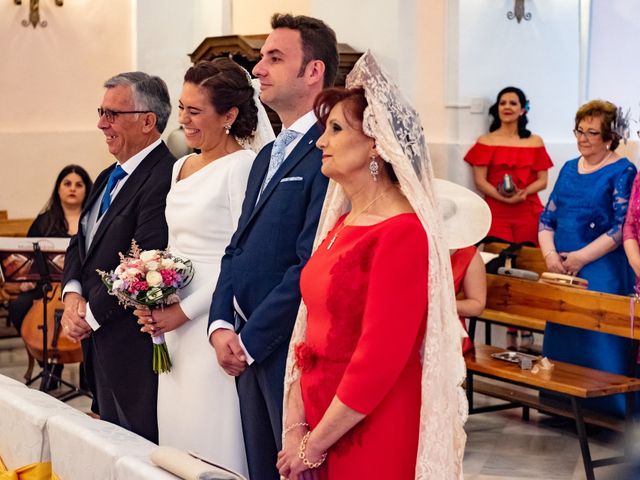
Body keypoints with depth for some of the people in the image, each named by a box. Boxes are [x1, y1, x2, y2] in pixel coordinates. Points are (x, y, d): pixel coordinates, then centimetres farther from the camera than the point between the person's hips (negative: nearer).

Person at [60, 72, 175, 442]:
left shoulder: (163, 179, -20)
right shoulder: (108, 178, 14)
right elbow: (81, 245, 17)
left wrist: (90, 315, -14)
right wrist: (73, 296, -2)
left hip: (134, 344, -10)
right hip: (98, 341, 10)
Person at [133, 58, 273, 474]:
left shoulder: (243, 166, -12)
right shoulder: (181, 166, 13)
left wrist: (186, 311, -14)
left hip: (215, 324, -8)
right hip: (174, 325, 8)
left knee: (212, 436, -3)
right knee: (177, 427, 12)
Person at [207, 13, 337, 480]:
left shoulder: (327, 152, -15)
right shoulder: (268, 155, 17)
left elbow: (310, 265, -21)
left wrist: (250, 340, -14)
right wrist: (222, 326, 2)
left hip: (292, 350, -9)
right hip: (248, 347, 9)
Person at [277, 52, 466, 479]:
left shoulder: (402, 233, -17)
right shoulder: (340, 224, 8)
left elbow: (378, 362, -20)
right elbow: (312, 333, 9)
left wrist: (312, 446, -12)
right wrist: (295, 427, 0)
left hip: (372, 439, -7)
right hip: (319, 431, 7)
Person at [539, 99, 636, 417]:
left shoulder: (622, 172, -5)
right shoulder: (569, 169, 14)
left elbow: (622, 228, -12)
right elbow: (548, 216, 13)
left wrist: (580, 258, -16)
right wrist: (550, 254, -5)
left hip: (603, 273, -6)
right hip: (562, 270, 6)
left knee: (598, 341, -5)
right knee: (561, 339, 9)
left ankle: (604, 407, 4)